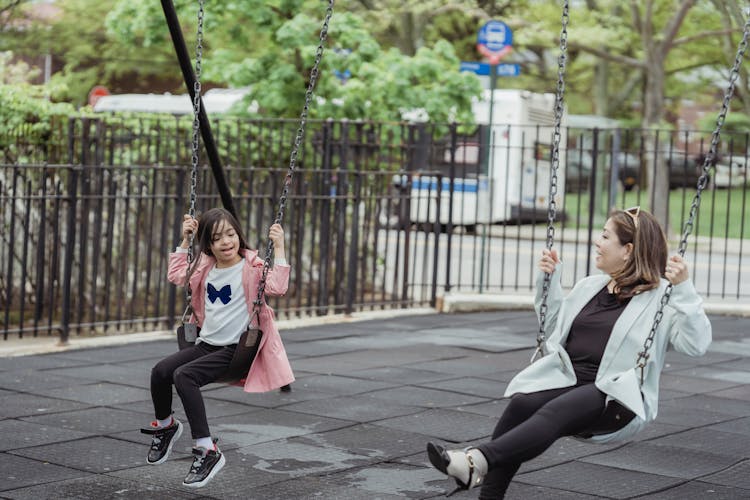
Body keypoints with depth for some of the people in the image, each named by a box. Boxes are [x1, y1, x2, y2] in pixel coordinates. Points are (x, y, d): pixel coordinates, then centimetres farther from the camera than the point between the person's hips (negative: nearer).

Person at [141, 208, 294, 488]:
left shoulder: (251, 267, -9)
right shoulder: (205, 267, 11)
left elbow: (278, 287, -25)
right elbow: (176, 275, 25)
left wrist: (278, 248, -29)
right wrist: (184, 241, 18)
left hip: (234, 349, -7)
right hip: (206, 343, 7)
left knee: (184, 376, -28)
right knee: (160, 371, -10)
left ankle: (207, 451, -24)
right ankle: (165, 425, 22)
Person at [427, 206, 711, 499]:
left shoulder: (662, 298, 0)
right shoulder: (589, 287, 21)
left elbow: (696, 345, -13)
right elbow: (554, 327, 34)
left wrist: (684, 289, -21)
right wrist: (549, 280, 22)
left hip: (613, 398, -6)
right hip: (565, 381, 6)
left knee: (555, 412, -35)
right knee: (522, 403, -27)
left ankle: (477, 462, -52)